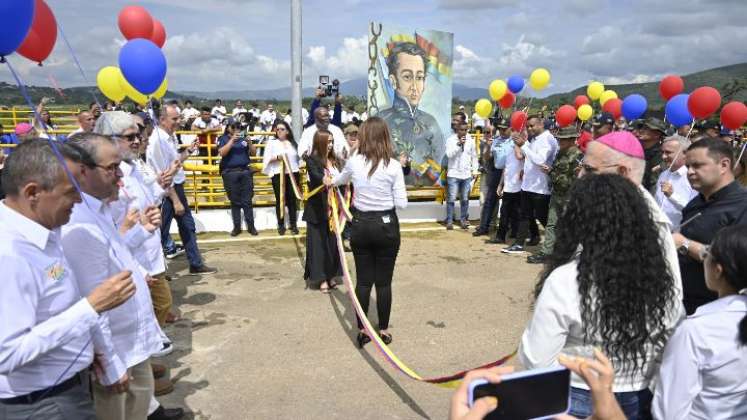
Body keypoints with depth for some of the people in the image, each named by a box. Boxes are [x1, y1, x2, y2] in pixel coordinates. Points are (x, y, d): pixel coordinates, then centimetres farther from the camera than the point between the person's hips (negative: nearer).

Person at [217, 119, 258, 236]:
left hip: (245, 171, 2)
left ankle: (251, 226, 5)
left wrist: (248, 142, -8)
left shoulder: (243, 138, 11)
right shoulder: (223, 139, 5)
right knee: (235, 201, 3)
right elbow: (222, 153, -12)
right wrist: (232, 140, -18)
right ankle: (237, 227, 10)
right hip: (230, 173, -2)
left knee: (247, 201, 1)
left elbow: (253, 153, 9)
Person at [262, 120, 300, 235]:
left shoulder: (293, 143, 11)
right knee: (280, 200, 1)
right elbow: (267, 159, -3)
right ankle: (281, 225, 9)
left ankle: (293, 224, 12)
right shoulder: (272, 142, 2)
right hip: (278, 174, -2)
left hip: (292, 173, 2)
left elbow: (297, 157, 16)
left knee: (292, 199, 4)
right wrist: (277, 157, -18)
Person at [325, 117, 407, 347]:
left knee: (363, 280, 11)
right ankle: (383, 330, 21)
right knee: (384, 281, 10)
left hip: (361, 225, 2)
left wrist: (330, 182, 45)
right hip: (386, 226, -2)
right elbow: (401, 203, -8)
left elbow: (341, 178, 21)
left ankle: (362, 331, 20)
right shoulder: (393, 165, -11)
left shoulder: (353, 162, -4)